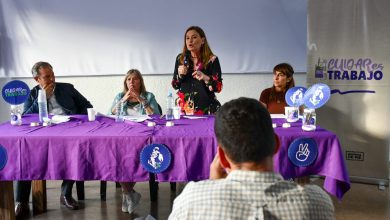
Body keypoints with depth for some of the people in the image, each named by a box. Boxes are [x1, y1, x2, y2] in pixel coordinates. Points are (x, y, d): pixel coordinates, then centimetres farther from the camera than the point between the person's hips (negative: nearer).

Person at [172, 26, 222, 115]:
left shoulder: (212, 59, -6)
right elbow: (175, 85, 9)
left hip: (205, 108, -3)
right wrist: (179, 75, -10)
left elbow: (218, 88, -8)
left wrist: (206, 78, -25)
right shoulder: (180, 58, 4)